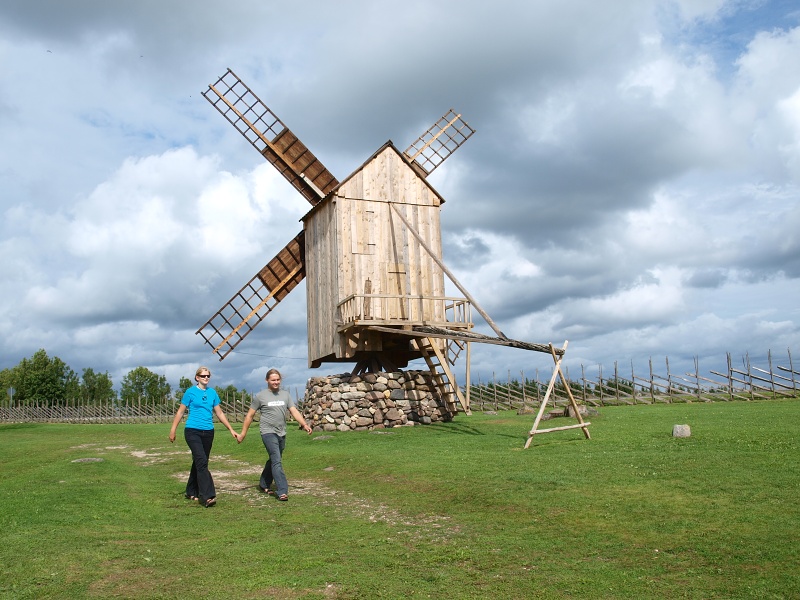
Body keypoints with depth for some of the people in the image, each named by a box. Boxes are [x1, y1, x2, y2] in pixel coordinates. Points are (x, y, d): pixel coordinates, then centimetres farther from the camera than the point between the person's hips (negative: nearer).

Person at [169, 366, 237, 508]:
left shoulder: (212, 393, 9)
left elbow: (219, 413, 15)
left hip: (208, 432, 5)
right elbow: (180, 412, 3)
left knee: (199, 462, 11)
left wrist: (231, 430, 14)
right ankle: (207, 496, -20)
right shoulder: (190, 392, -2)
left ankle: (192, 492, 25)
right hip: (193, 431, -5)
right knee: (201, 462, -16)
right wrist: (173, 430, 1)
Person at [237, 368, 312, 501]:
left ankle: (264, 484, 34)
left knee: (273, 460, 16)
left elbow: (294, 411, 3)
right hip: (268, 432, -5)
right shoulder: (260, 396, -2)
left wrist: (304, 424, -11)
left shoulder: (285, 395, 9)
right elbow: (250, 415, 4)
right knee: (277, 461, -14)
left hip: (281, 433, 5)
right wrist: (243, 433, 2)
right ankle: (282, 491, -17)